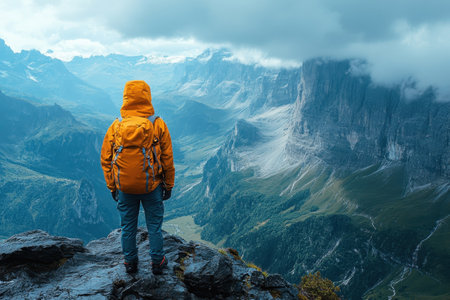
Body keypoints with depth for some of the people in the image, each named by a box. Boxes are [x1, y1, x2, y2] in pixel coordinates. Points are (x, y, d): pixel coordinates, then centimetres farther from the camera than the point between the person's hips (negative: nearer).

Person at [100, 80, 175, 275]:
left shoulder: (116, 126, -4)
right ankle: (157, 262, 26)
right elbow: (167, 159, -4)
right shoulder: (158, 124, -9)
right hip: (152, 186, -1)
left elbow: (106, 160, 2)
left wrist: (112, 186, 12)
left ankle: (130, 262, 30)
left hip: (124, 188, 2)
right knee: (154, 226, 13)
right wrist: (169, 185, 7)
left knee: (128, 226, 16)